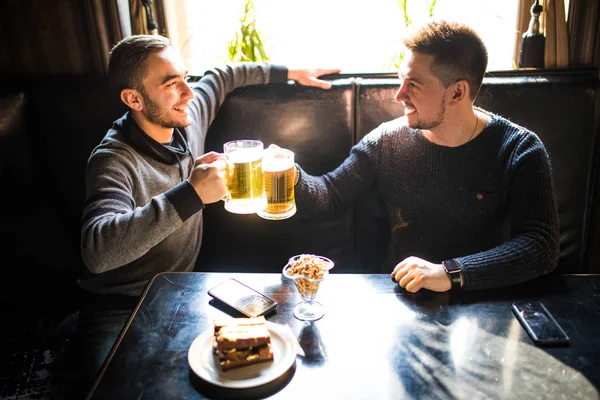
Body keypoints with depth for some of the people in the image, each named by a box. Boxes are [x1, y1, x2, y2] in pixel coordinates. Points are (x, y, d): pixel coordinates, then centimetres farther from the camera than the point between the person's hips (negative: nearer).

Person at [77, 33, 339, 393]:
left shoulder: (188, 116, -3)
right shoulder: (114, 160, -22)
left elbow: (223, 76, 18)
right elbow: (97, 249, -38)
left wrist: (289, 73, 18)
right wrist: (191, 194, -43)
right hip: (120, 307, -5)